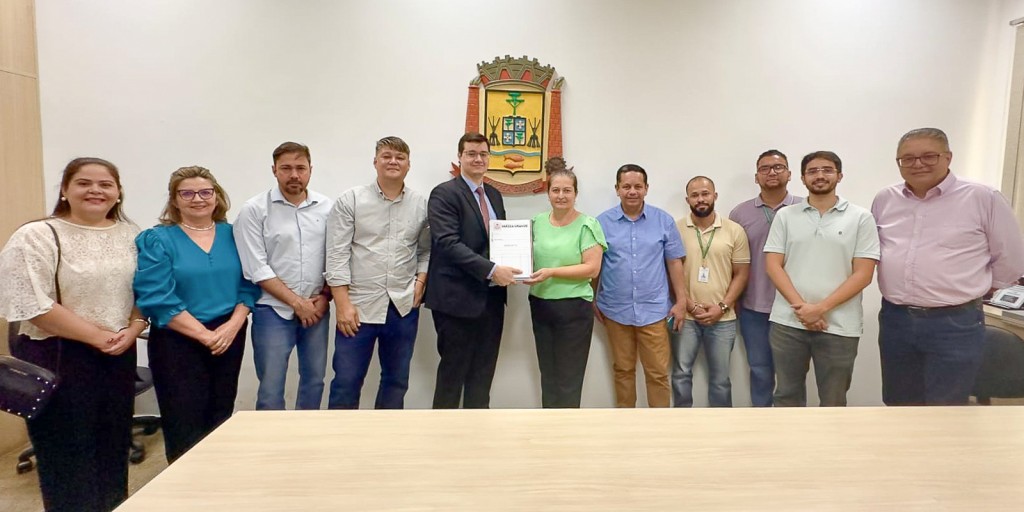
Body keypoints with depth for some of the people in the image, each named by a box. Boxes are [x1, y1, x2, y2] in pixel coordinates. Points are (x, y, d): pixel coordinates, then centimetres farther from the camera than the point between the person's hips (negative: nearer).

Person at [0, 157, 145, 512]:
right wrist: (97, 337, -15)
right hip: (57, 357, -4)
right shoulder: (36, 237, -8)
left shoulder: (131, 236, 7)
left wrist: (131, 332, -8)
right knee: (66, 452, 6)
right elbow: (34, 306, -16)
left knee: (114, 447, 14)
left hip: (120, 357, 5)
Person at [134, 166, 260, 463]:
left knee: (221, 418, 13)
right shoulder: (156, 240, -5)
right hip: (177, 342, -3)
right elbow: (157, 298, -12)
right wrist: (204, 334, -16)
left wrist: (233, 325, -11)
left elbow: (249, 285, 4)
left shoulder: (232, 235, 6)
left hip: (230, 337, 4)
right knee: (185, 424, 1)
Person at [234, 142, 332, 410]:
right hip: (273, 310, -3)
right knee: (271, 389, 2)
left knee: (314, 381, 14)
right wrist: (297, 302, -11)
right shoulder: (254, 210, -5)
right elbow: (256, 269, -9)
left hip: (317, 308, 3)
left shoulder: (326, 207, 4)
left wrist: (325, 297, -4)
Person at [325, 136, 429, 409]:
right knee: (346, 381, 3)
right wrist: (343, 304, -11)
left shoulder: (421, 204, 5)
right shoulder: (350, 200, -3)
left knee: (396, 380, 15)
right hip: (359, 305, -3)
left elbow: (427, 250, 13)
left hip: (404, 307, 3)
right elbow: (337, 255, -6)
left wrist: (421, 281, -4)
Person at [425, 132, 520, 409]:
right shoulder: (444, 193, -8)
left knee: (483, 371, 14)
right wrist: (491, 270, -26)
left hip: (491, 297, 7)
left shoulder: (494, 195, 15)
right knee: (453, 372, 5)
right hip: (458, 297, -7)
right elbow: (448, 243, -20)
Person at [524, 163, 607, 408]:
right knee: (548, 375, 16)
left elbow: (592, 268, -14)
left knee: (568, 380, 6)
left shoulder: (587, 225, -8)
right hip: (540, 306, 5)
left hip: (573, 308, -5)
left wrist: (552, 272, -21)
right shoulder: (537, 222, 7)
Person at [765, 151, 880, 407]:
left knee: (833, 401, 11)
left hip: (839, 326, -1)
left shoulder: (860, 218, 2)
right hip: (787, 322, 1)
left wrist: (821, 308, -14)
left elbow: (863, 274, -4)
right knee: (787, 395, 11)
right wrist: (801, 306, -12)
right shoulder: (785, 216, 6)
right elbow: (773, 265, 0)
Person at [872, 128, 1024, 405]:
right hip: (894, 320, 4)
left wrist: (967, 291, 7)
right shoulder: (884, 200, 5)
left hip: (955, 324, -4)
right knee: (900, 404, 17)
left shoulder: (983, 199, -6)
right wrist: (898, 290, 12)